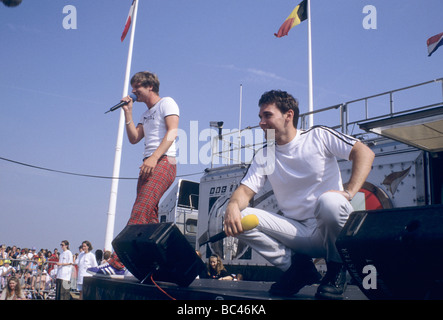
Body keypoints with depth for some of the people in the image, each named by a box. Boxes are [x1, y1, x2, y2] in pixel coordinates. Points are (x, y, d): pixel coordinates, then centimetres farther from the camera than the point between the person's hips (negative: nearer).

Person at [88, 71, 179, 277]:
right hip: (149, 166, 9)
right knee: (149, 218, 3)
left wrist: (154, 157, -24)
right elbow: (133, 138, 19)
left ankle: (117, 264, -27)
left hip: (163, 163, -9)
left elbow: (172, 131, -12)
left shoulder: (166, 103, 3)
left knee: (139, 213, -20)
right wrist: (127, 112, 14)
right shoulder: (146, 114, 28)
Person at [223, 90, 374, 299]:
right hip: (297, 233, 3)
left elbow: (365, 153, -9)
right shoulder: (263, 156, 8)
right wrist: (233, 205, -25)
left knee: (329, 201, -38)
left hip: (328, 230, -3)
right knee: (239, 217, -16)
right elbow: (245, 190, -1)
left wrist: (349, 192, -22)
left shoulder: (319, 137, -2)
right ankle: (297, 267, -1)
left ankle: (336, 269, -8)